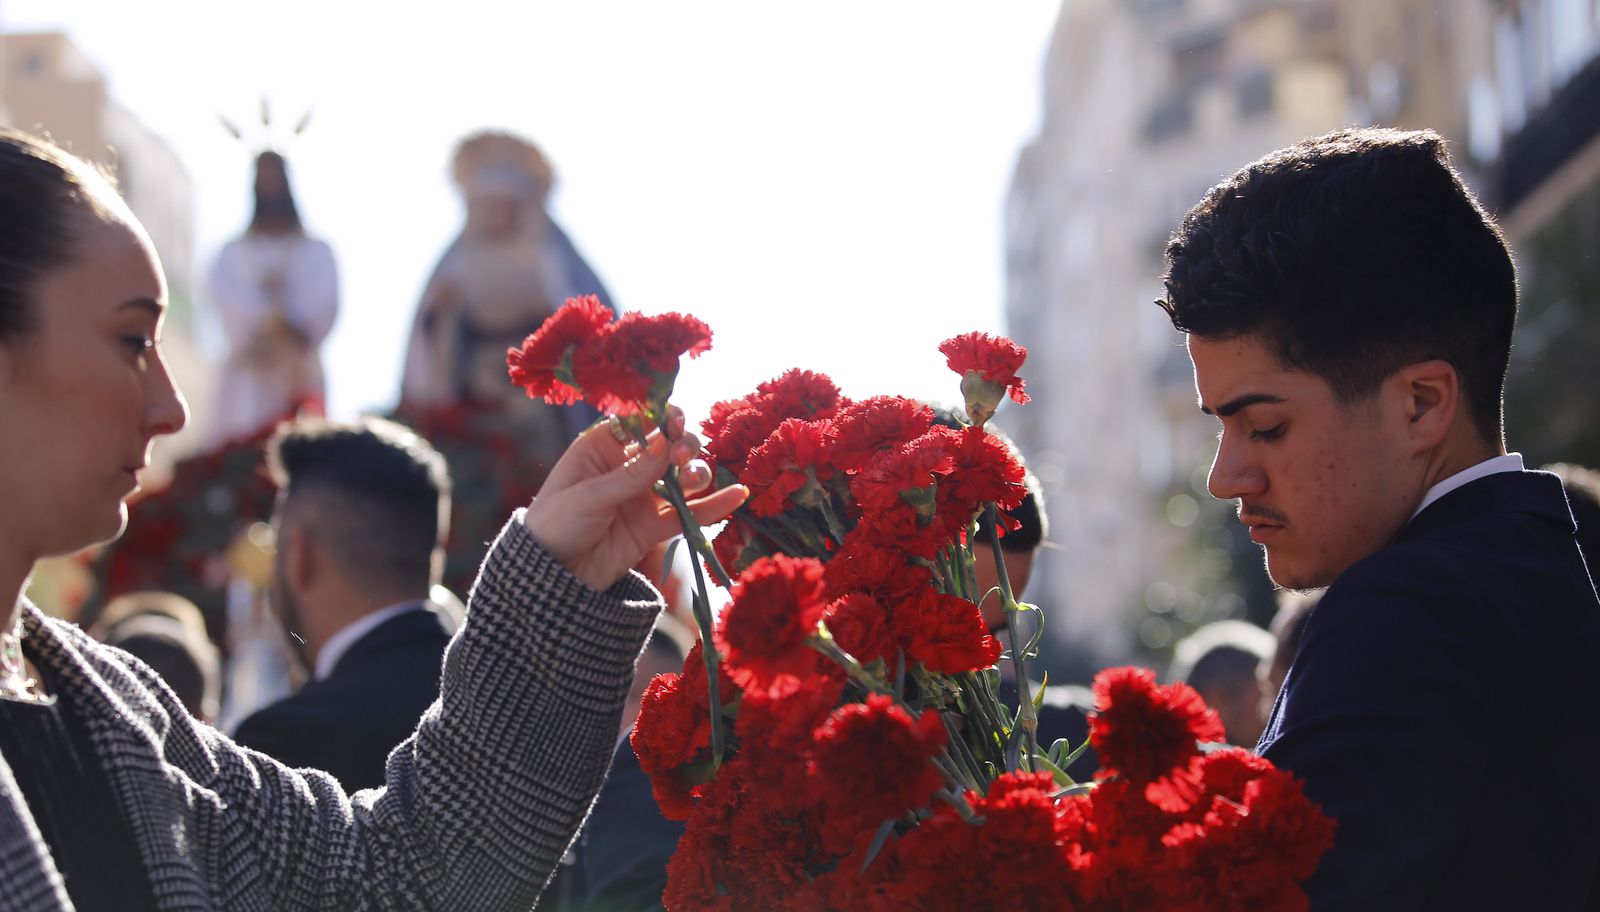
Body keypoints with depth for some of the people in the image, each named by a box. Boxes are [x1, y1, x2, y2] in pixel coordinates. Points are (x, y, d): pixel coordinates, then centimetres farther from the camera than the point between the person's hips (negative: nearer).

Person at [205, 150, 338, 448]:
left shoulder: (317, 251, 16)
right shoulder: (234, 251, 16)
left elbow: (325, 305, 1)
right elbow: (221, 291, -3)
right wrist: (273, 320, -19)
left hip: (298, 374, 0)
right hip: (247, 375, 0)